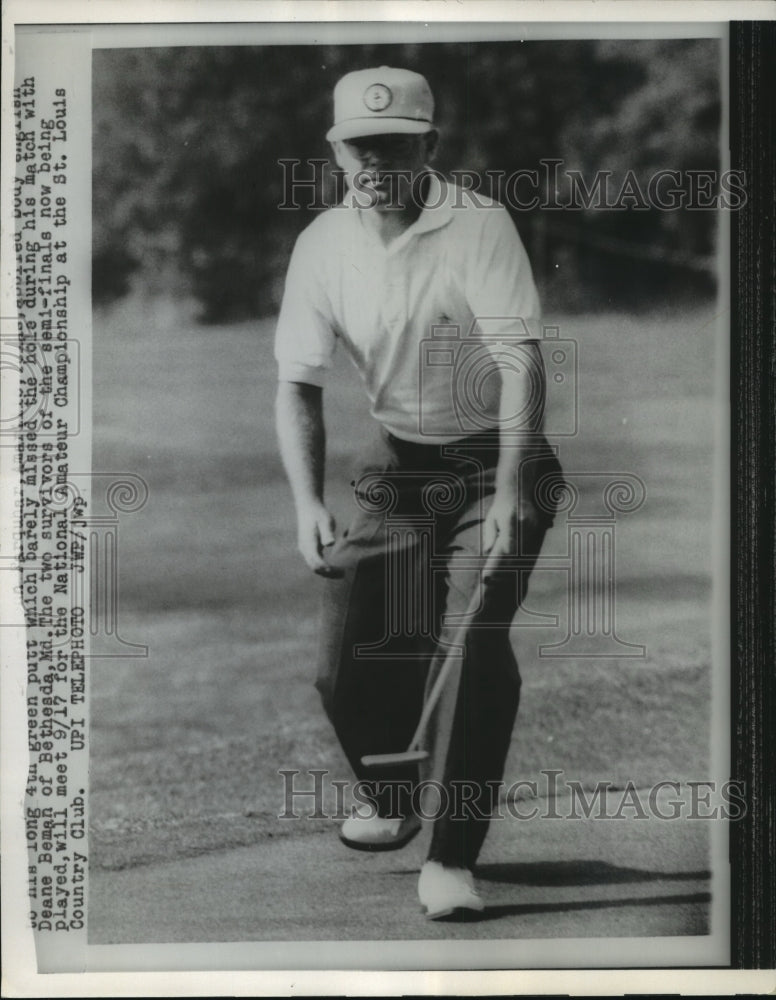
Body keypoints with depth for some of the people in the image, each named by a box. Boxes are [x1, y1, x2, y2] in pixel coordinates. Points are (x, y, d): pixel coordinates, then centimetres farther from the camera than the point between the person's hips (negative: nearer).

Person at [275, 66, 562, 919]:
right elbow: (298, 383, -3)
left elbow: (520, 360, -24)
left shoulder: (479, 226, -16)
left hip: (494, 461, -4)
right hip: (395, 464, 4)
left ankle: (451, 859, -10)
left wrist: (511, 491, -34)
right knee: (346, 658, -1)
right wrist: (308, 504, -17)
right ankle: (391, 796, 31)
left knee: (472, 639, -20)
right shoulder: (321, 247, -5)